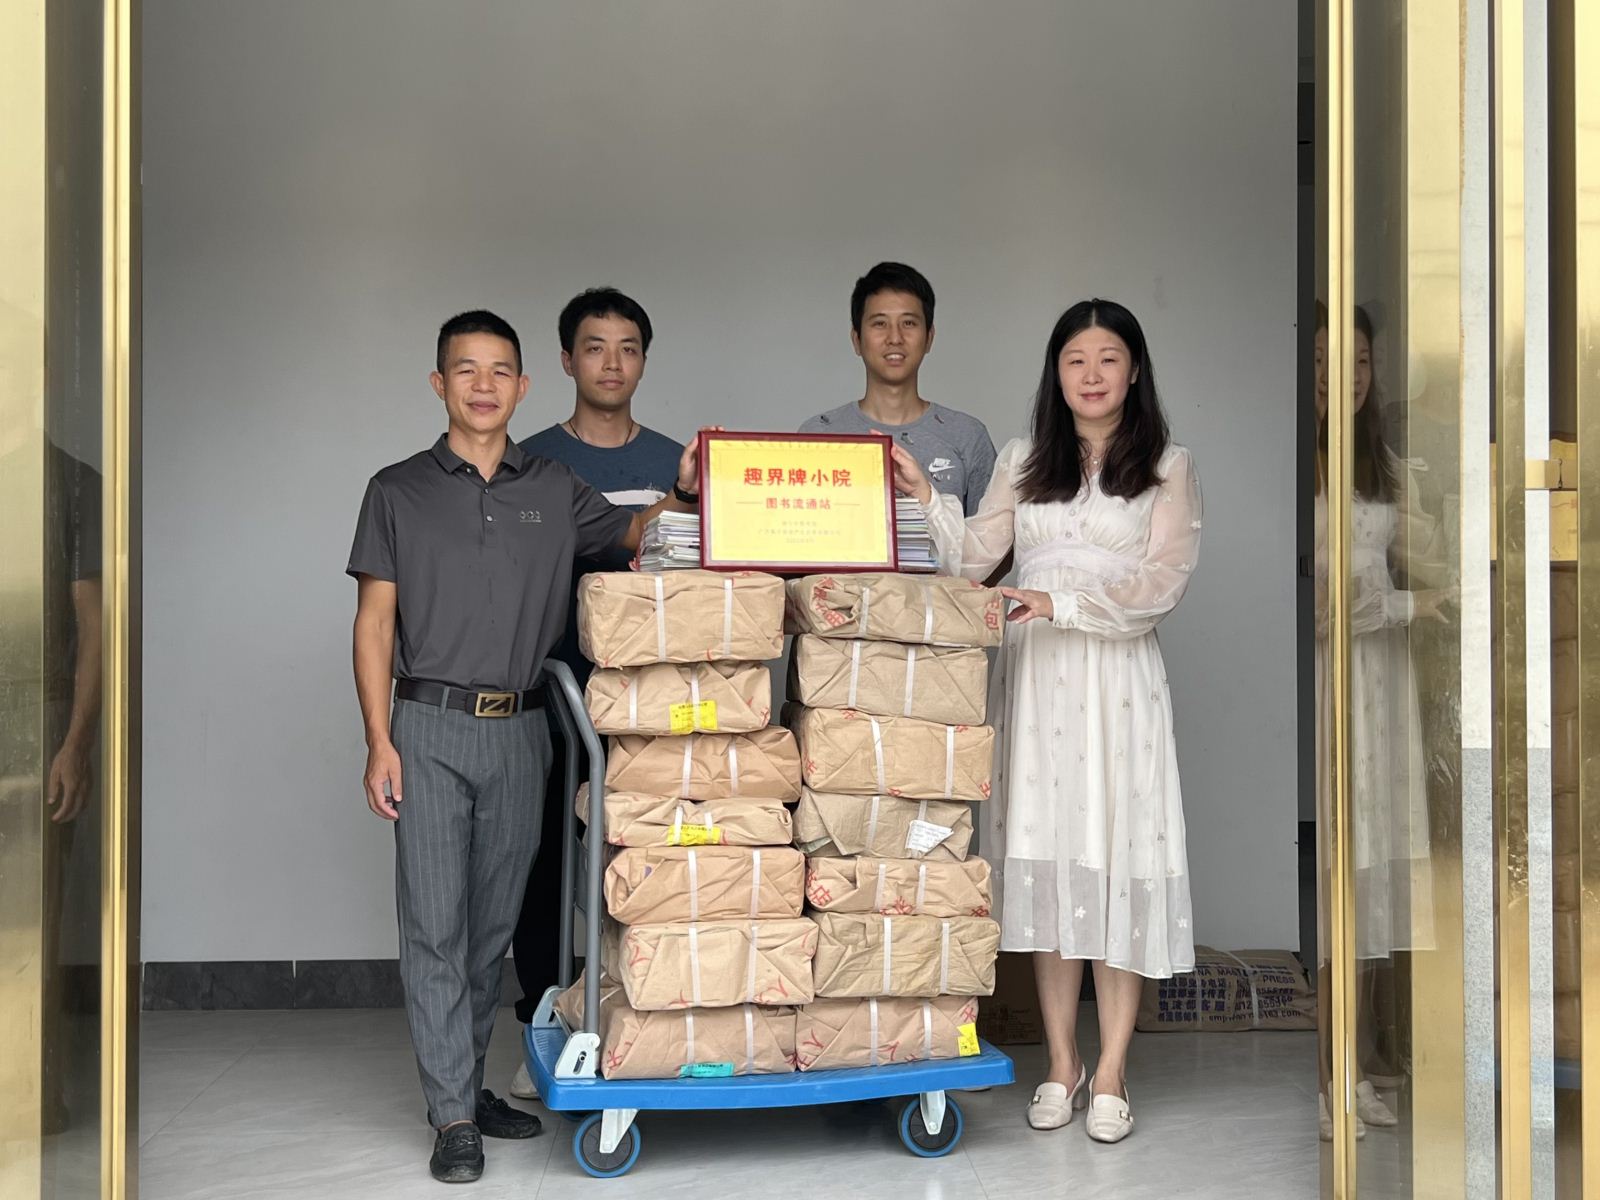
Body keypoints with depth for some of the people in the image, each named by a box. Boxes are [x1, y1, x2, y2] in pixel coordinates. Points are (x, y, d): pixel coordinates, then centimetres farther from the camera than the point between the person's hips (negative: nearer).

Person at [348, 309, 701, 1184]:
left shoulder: (554, 491, 10)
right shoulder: (399, 491, 3)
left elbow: (632, 534, 9)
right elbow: (374, 622, 1)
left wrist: (681, 495, -14)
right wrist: (379, 741, -6)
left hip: (519, 728, 3)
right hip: (431, 727, -3)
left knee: (495, 923, 11)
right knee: (435, 926, -3)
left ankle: (466, 1083, 25)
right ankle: (453, 1118, 2)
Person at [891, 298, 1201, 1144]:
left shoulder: (1168, 468, 6)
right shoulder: (1023, 462, 14)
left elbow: (1160, 582, -6)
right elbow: (971, 561, 6)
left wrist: (1065, 601, -16)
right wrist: (926, 499, -7)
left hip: (1117, 673, -2)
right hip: (1033, 674, 2)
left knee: (1116, 857, -4)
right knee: (1043, 853, 3)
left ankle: (1111, 1073, 4)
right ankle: (1062, 1064, 14)